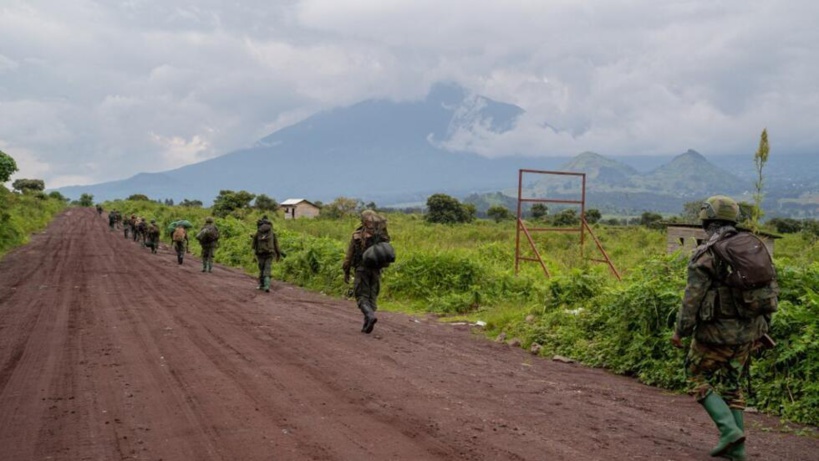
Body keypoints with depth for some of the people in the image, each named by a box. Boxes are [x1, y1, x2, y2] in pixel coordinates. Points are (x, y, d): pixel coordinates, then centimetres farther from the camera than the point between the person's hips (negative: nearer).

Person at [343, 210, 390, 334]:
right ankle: (367, 325, 10)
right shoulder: (381, 235, 2)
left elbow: (349, 254, -1)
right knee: (372, 297, 12)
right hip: (376, 269, 3)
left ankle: (370, 316, -24)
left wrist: (346, 271, 5)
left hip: (361, 269, -3)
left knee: (361, 296, 2)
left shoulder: (357, 235, -3)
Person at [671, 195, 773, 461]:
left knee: (698, 378, 12)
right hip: (747, 332, 6)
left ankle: (729, 429, -5)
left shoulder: (706, 254, -14)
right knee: (730, 384, 17)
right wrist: (762, 328, 18)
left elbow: (693, 298, -17)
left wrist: (680, 331, -8)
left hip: (717, 332, -6)